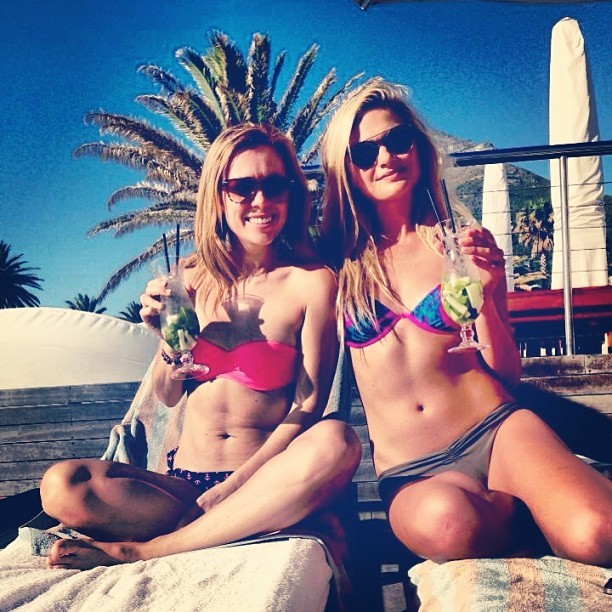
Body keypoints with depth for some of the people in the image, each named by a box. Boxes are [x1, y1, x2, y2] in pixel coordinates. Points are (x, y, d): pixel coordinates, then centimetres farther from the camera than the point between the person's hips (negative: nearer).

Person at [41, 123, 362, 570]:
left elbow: (308, 407, -8)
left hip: (263, 487, -1)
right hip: (183, 480, 2)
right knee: (61, 487, -22)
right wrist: (169, 341, -9)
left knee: (336, 443, -34)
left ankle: (143, 549, -21)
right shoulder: (193, 277, 4)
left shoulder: (312, 282, -5)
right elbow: (169, 396, 11)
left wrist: (234, 485, -15)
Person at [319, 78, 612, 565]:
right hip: (409, 472, 1)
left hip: (495, 431, -1)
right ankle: (522, 511, -4)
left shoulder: (462, 245, 6)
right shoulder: (336, 259, 5)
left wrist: (485, 297, -10)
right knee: (444, 519, -36)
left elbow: (507, 373, 5)